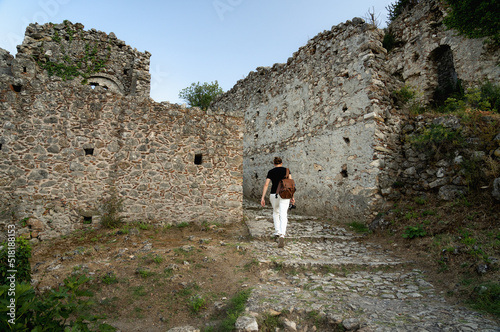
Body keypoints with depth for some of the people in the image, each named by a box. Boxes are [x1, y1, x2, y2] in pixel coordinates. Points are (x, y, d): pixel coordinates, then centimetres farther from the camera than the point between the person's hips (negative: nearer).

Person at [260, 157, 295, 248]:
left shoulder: (270, 172, 6)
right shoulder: (286, 170, 5)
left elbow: (266, 185, 0)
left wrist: (263, 198, 1)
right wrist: (292, 196, 0)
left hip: (274, 195, 2)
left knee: (275, 212, 26)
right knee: (283, 215, -9)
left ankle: (277, 232, 27)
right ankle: (282, 235, -28)